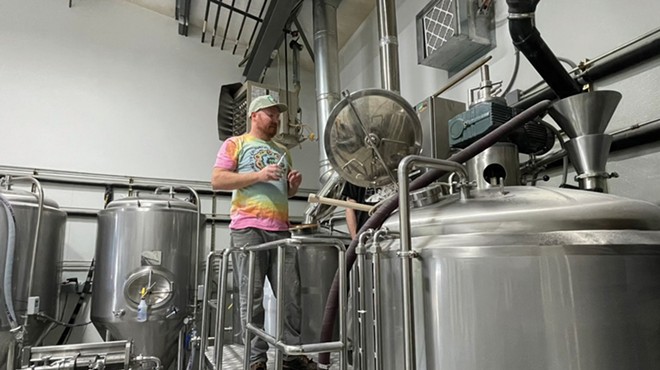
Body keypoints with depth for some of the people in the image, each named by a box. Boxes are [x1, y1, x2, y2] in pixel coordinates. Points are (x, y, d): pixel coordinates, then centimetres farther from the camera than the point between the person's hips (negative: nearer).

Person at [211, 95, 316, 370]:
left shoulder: (282, 152, 25)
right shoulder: (235, 144, 8)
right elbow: (217, 180, -4)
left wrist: (294, 185, 7)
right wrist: (258, 175, -12)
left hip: (281, 230, 6)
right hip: (248, 229, -5)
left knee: (291, 295, 3)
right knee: (252, 298, -2)